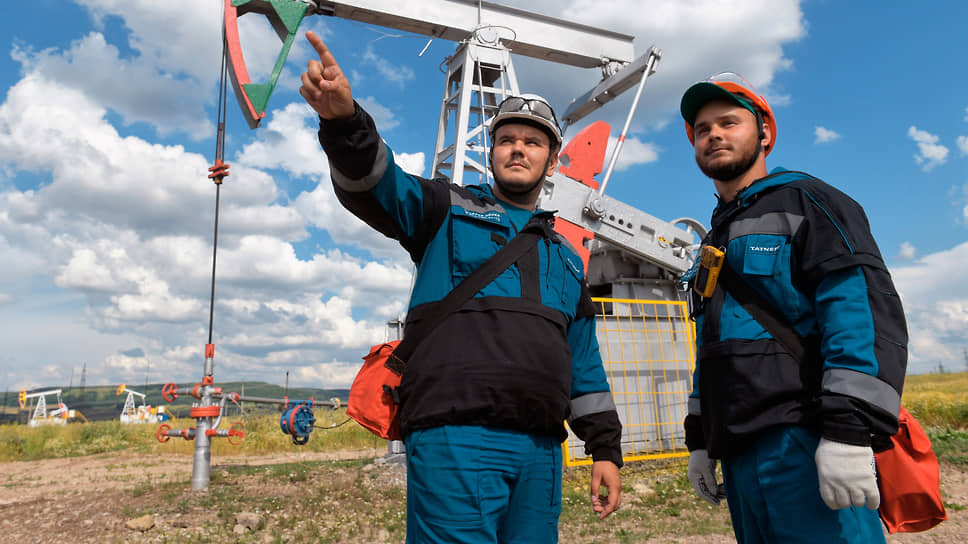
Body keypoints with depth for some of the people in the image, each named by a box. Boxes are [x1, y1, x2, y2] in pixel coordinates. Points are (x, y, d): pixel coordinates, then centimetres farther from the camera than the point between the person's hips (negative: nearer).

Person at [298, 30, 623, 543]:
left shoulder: (565, 256, 23)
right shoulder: (448, 210, 10)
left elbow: (585, 362, 21)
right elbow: (376, 182, -9)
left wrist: (605, 448, 17)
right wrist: (344, 119, -29)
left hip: (541, 449, 6)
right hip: (455, 438, -5)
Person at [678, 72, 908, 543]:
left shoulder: (804, 200, 0)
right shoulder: (718, 241, 22)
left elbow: (865, 307, -13)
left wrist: (850, 429, -22)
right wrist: (700, 439, 19)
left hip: (804, 447, -7)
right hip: (740, 452, 8)